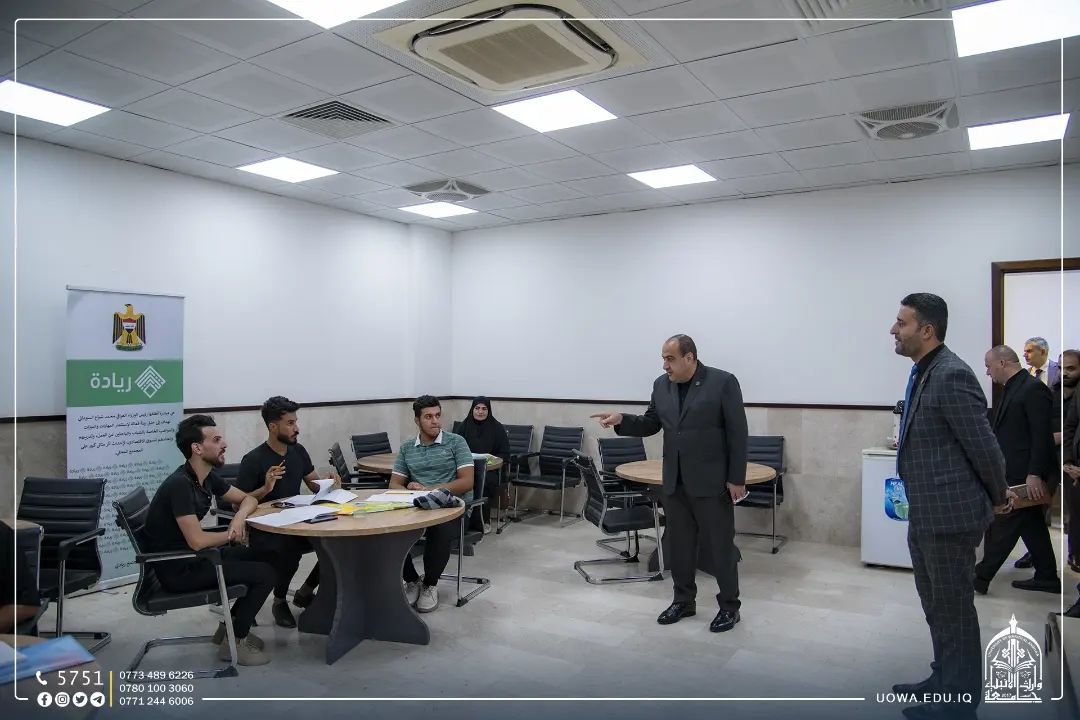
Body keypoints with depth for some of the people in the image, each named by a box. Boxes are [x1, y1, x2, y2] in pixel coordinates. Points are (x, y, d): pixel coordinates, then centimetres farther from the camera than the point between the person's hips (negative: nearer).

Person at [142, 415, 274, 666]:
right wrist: (232, 535, -10)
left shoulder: (208, 477, 3)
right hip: (178, 569, -9)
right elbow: (197, 541, -28)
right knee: (265, 574, -13)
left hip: (193, 557, 9)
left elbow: (248, 499, 14)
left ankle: (231, 626, 18)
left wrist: (239, 518, -9)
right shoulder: (179, 484, -24)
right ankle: (234, 642, 3)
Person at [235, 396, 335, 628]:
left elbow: (316, 485, 14)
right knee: (290, 552, -36)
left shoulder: (298, 451, 8)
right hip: (265, 532, -6)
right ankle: (279, 601, -3)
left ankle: (305, 592, 8)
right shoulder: (254, 460, -11)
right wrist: (266, 488, -26)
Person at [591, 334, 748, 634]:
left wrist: (736, 478, -11)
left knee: (721, 544, 5)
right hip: (674, 481, 5)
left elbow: (738, 433, -10)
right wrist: (621, 420, -7)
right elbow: (650, 424, 11)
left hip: (711, 481, -5)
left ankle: (729, 606, 19)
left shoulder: (723, 382, -11)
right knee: (679, 544, 13)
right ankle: (684, 601, 27)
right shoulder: (661, 385, 6)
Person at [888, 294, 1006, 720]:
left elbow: (983, 446, -16)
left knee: (953, 610, 6)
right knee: (937, 606, 22)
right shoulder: (923, 373, 9)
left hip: (949, 514, -9)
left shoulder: (952, 375, -20)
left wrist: (997, 497, -2)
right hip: (925, 514, 9)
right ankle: (945, 681, 38)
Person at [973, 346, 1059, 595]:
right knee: (1032, 525, 16)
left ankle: (980, 579, 5)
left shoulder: (1033, 389, -15)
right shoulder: (1010, 390, 13)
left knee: (1001, 527, -3)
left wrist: (1035, 474, -22)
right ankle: (1047, 578, 27)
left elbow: (1042, 435, -20)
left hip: (1023, 476, -9)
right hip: (1012, 474, 10)